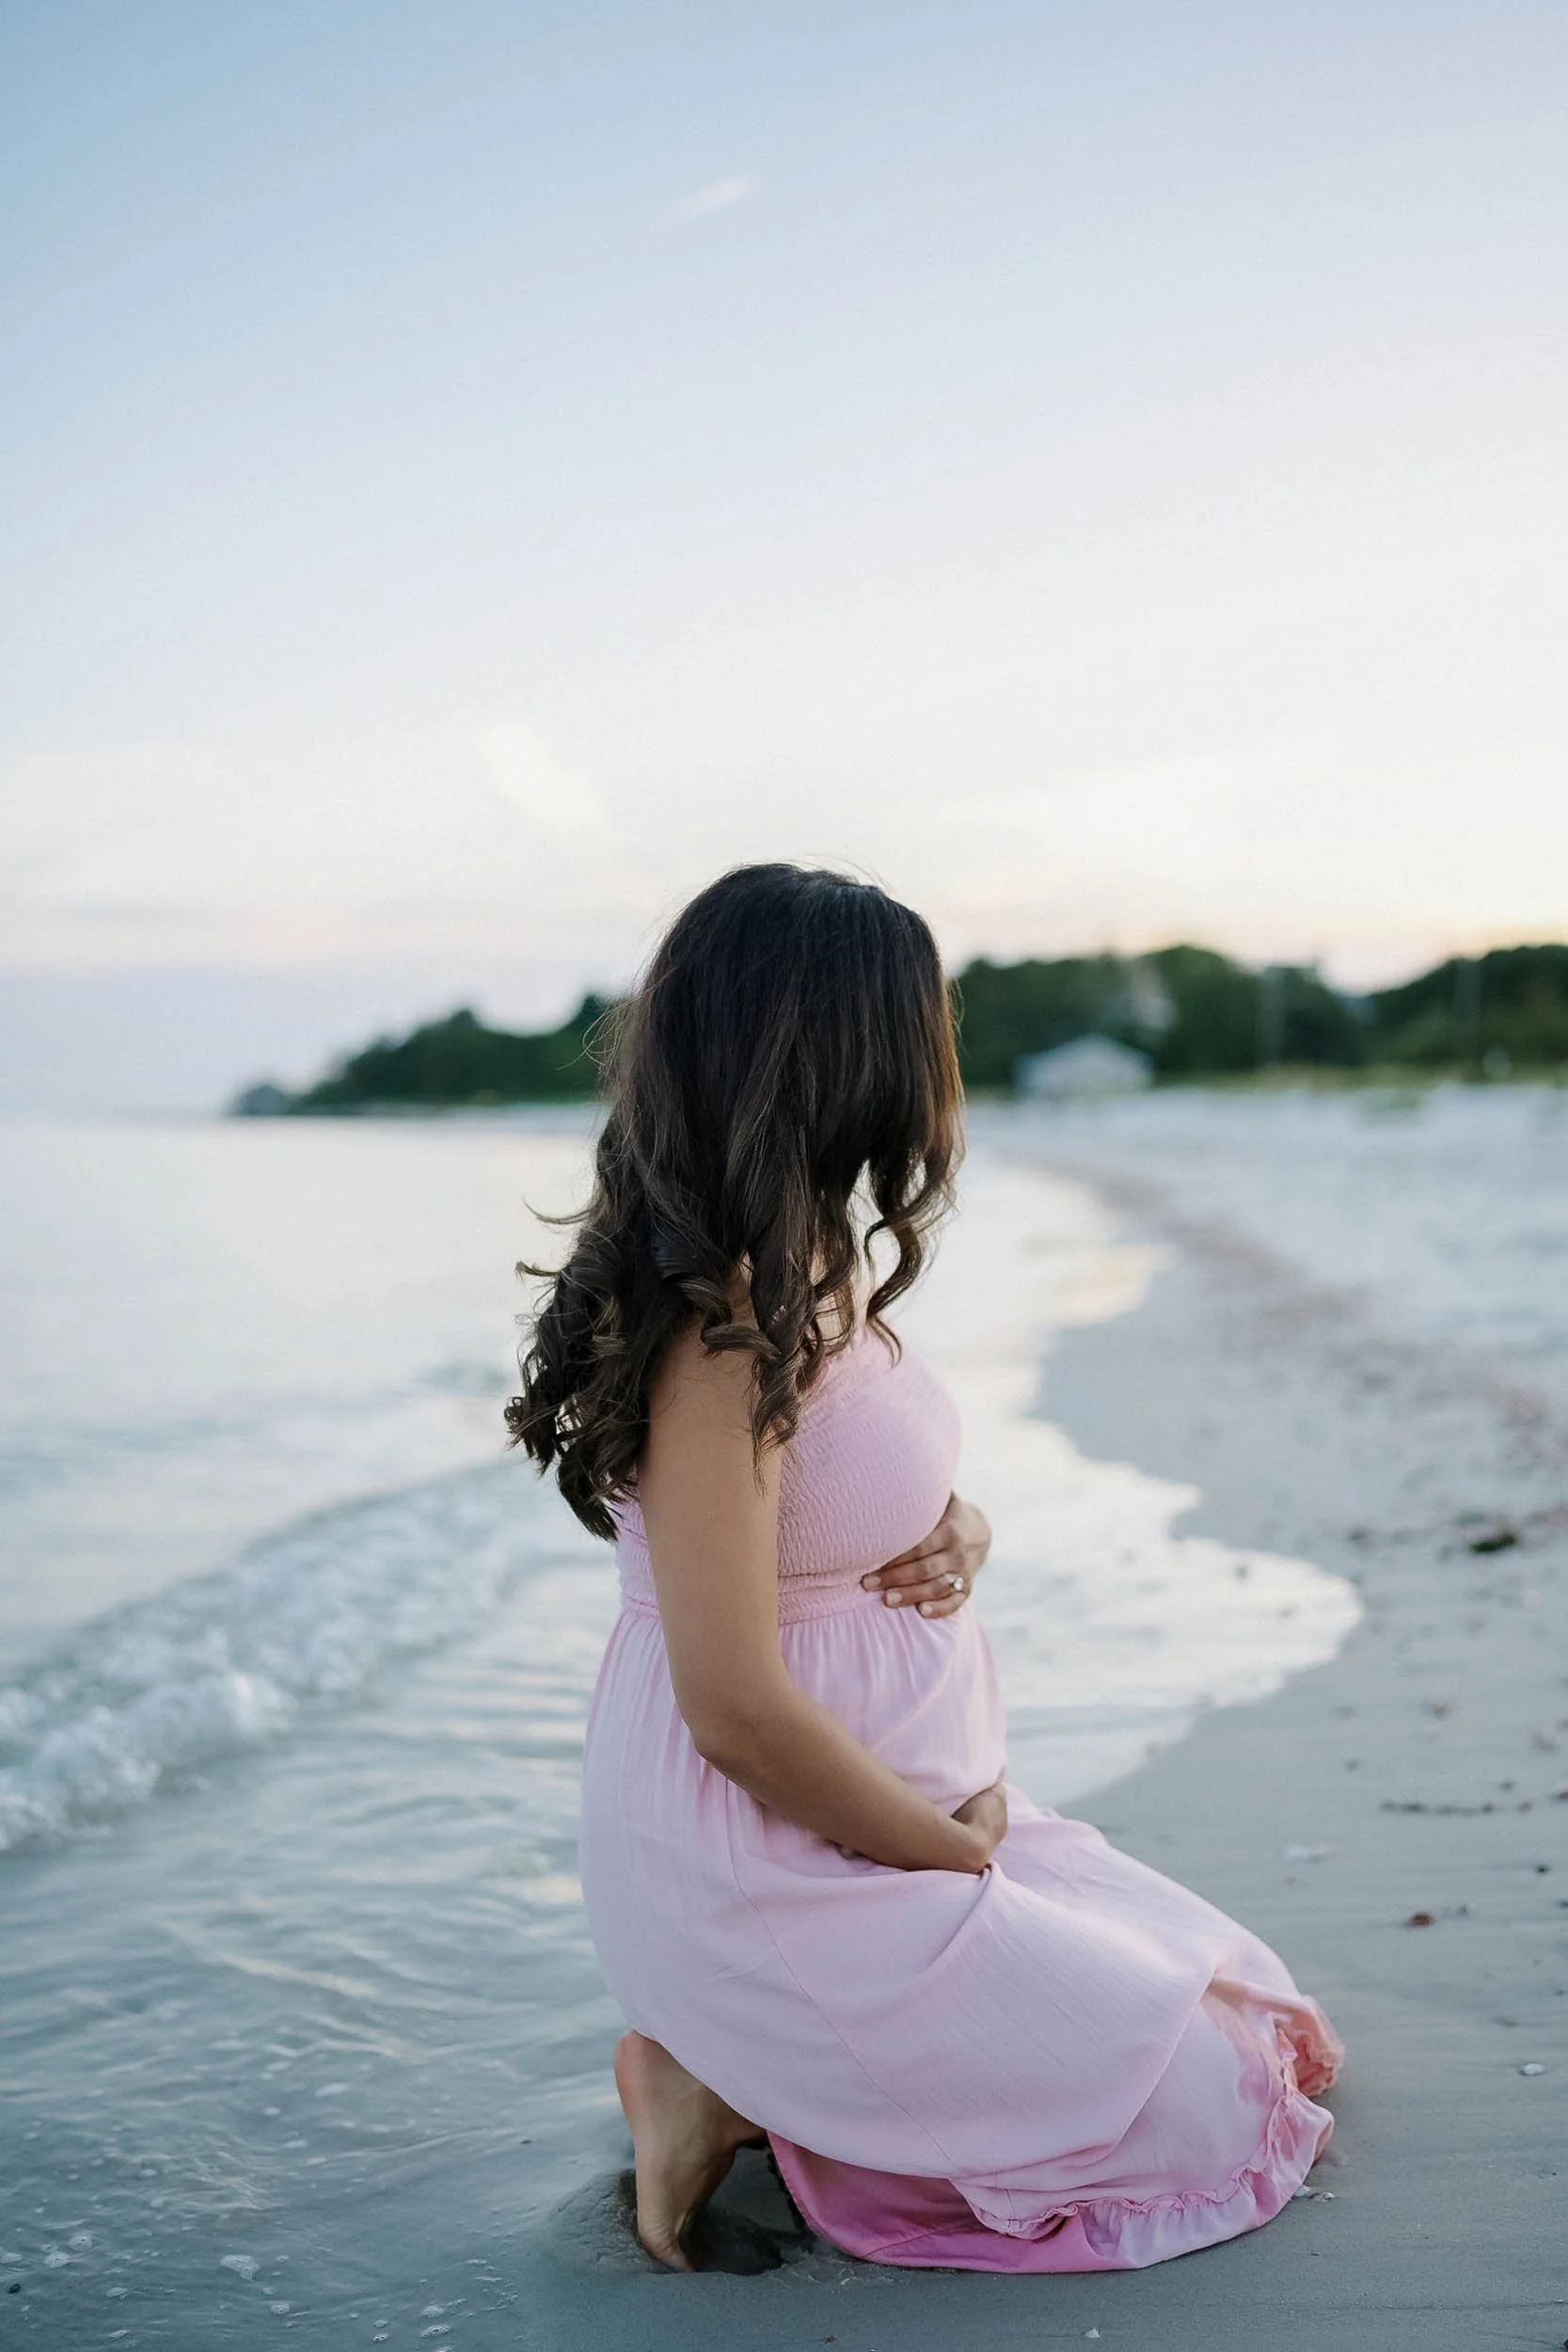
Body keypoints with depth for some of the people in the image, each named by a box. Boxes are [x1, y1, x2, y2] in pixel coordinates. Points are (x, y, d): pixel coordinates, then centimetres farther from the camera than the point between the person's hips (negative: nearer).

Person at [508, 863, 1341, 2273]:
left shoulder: (816, 1278, 6)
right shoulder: (721, 1328, -25)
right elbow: (734, 1706, -27)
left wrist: (960, 1538, -4)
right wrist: (957, 1845, -13)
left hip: (908, 1808, 9)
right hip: (775, 1876, -9)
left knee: (1250, 2013, 15)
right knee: (1209, 2106, -3)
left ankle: (756, 2063, 10)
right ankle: (748, 2092, 0)